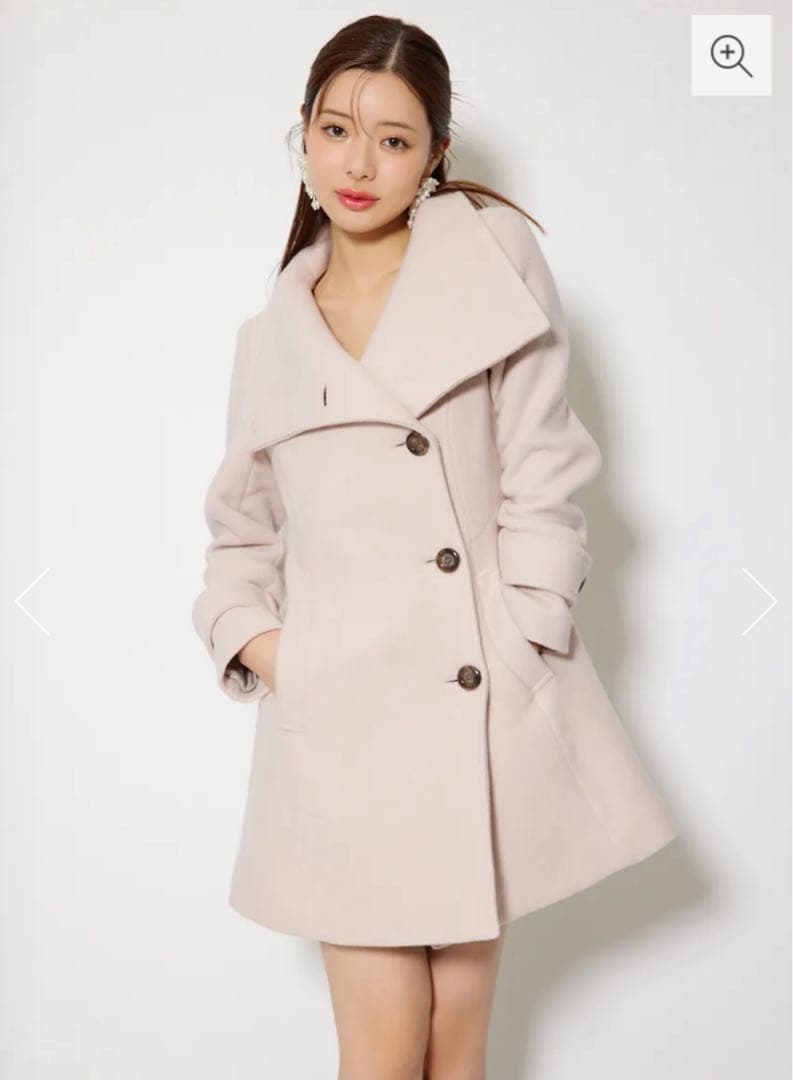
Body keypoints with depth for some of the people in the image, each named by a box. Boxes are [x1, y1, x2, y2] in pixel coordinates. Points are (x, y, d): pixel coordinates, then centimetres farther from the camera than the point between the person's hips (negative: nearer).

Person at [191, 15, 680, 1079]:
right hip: (341, 714, 1)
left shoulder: (494, 253, 4)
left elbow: (542, 475, -1)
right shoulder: (271, 334, 12)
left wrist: (523, 645, -8)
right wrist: (248, 634, 3)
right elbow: (241, 527, 20)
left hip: (487, 706, -1)